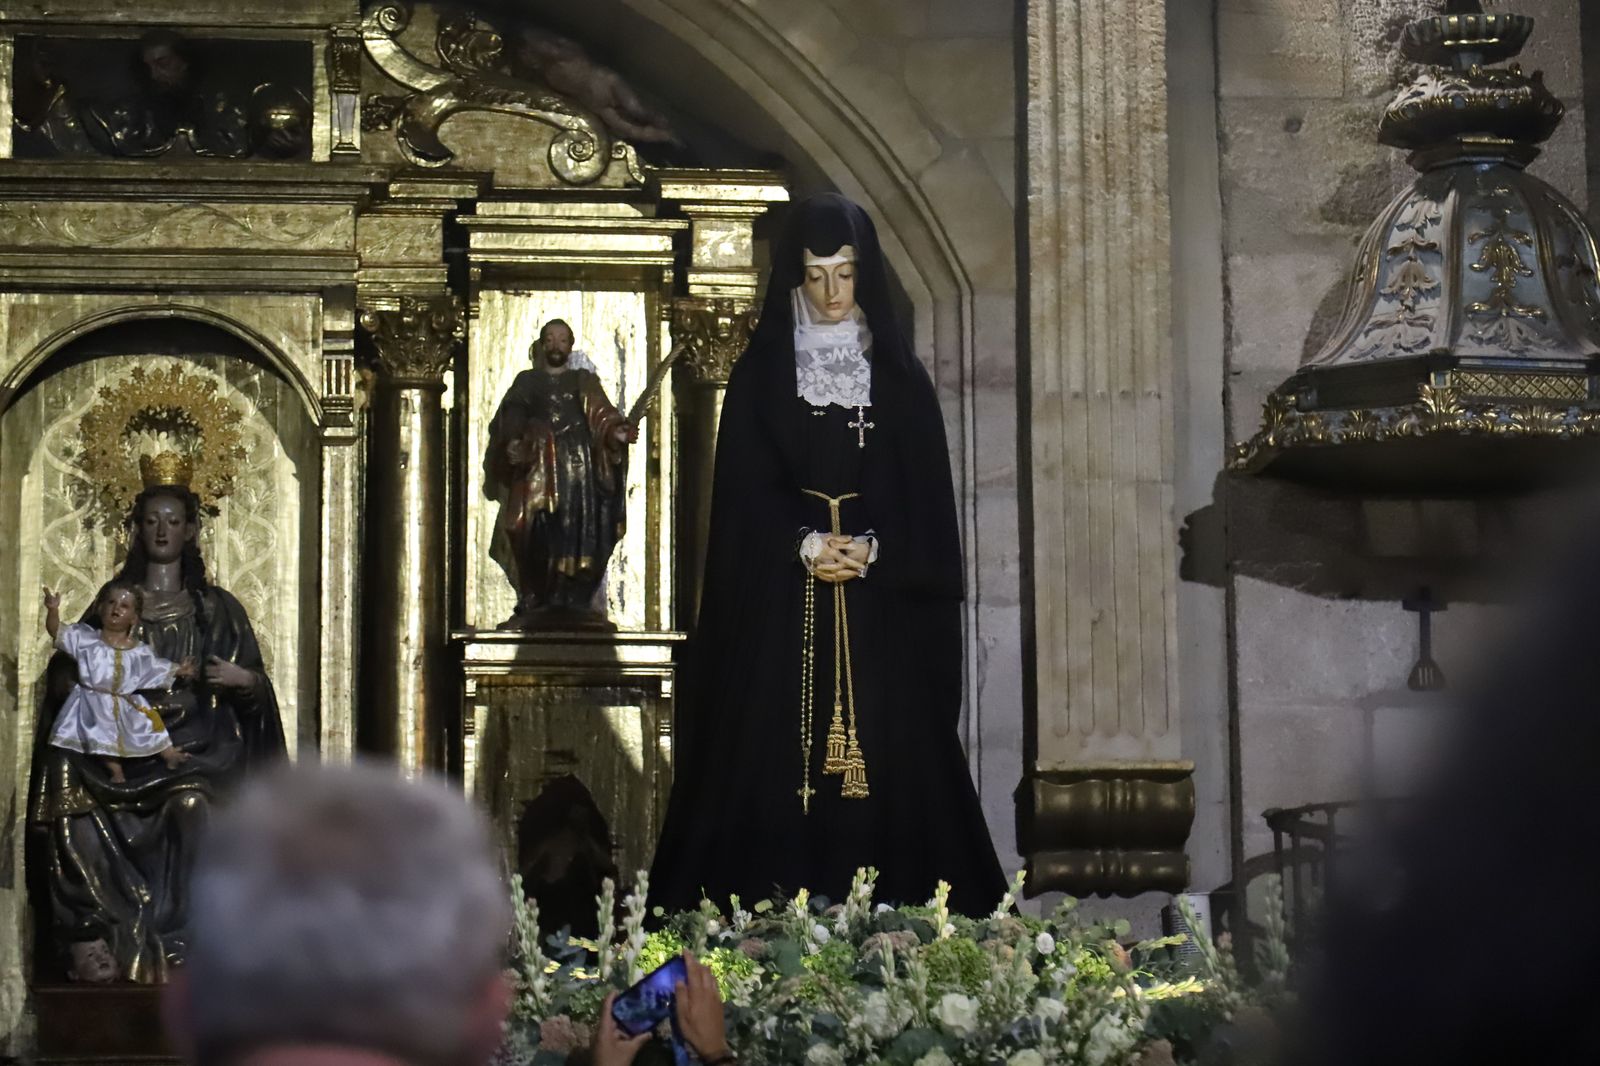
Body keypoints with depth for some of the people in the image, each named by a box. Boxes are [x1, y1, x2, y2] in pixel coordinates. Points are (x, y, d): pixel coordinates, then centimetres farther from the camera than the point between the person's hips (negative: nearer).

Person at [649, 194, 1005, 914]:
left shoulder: (900, 379, 9)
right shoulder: (761, 375, 7)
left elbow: (924, 498, 5)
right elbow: (745, 491, 0)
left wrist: (871, 552, -12)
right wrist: (805, 547, -15)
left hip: (882, 613, 1)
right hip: (780, 610, -1)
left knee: (888, 767, -4)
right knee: (774, 769, -6)